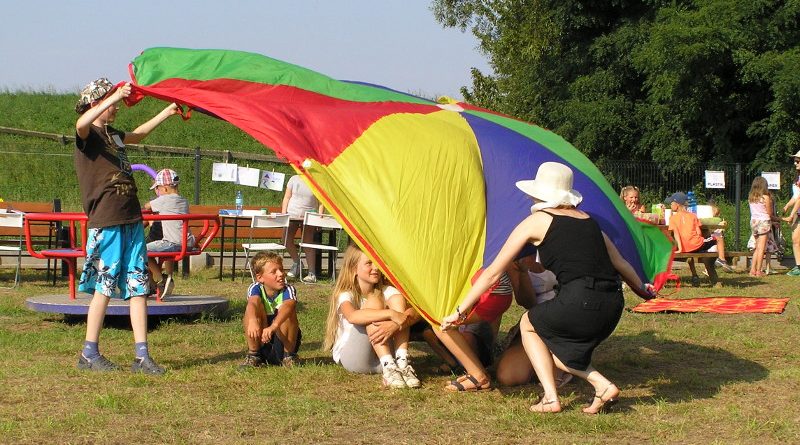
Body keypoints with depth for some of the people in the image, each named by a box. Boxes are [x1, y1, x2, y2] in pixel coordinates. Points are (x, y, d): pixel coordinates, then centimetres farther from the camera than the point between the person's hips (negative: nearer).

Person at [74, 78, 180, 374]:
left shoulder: (114, 135, 20)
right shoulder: (87, 135, -3)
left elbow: (138, 135, 43)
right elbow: (82, 123, -30)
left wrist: (167, 112, 45)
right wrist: (116, 95, -34)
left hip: (132, 220, 7)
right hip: (106, 222, -7)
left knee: (138, 287, 2)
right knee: (104, 286, -2)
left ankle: (142, 356, 3)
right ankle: (89, 354, 8)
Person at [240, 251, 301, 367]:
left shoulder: (288, 290, -14)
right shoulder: (256, 288, -10)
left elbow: (288, 306, -37)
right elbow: (252, 303, -33)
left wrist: (273, 327, -56)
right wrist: (252, 321, -56)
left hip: (283, 343, -1)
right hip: (260, 344, 1)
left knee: (286, 311, -27)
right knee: (257, 305, -22)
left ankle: (289, 356, -10)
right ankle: (253, 356, -11)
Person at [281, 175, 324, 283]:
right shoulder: (294, 179, 2)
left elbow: (320, 202, 3)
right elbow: (287, 198, 5)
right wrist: (283, 214, -1)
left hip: (308, 217, -2)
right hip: (292, 215, 2)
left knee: (308, 243, -2)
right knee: (287, 239, -5)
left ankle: (311, 273, 0)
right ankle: (297, 262, 19)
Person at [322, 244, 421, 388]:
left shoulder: (386, 291, 2)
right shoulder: (345, 295, -10)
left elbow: (413, 312, -15)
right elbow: (352, 316, -36)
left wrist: (393, 326, -35)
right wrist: (390, 314, -42)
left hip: (381, 356, 4)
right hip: (351, 358, -4)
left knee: (397, 299, -13)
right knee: (374, 301, -24)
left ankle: (402, 364, -27)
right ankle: (389, 369, -35)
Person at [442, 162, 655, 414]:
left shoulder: (536, 222, 7)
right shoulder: (588, 220, 21)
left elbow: (493, 273, 10)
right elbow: (620, 263, 32)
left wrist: (459, 312, 15)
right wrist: (642, 289, 52)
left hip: (579, 304, -6)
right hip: (613, 305, 6)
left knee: (528, 325, 23)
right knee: (556, 345, 27)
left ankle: (550, 398, 10)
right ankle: (602, 386, 7)